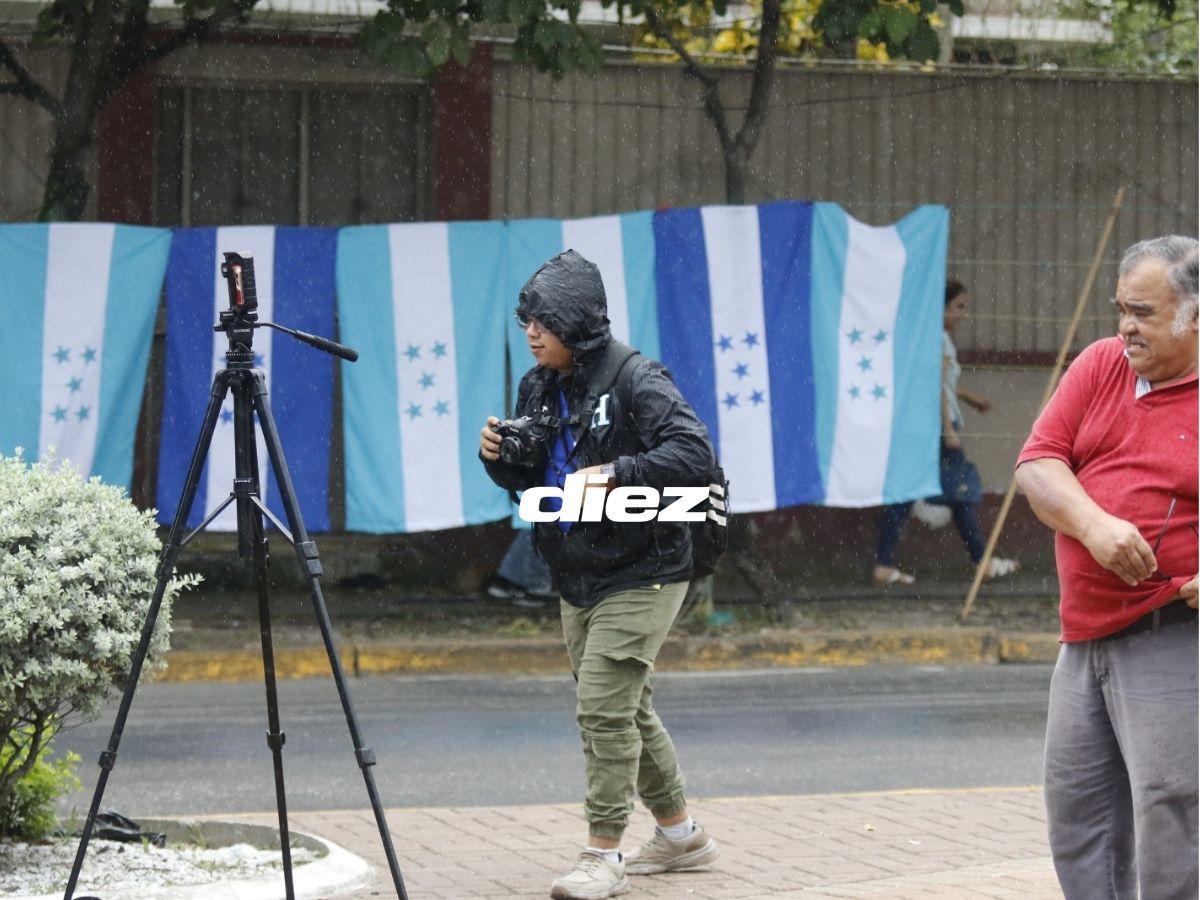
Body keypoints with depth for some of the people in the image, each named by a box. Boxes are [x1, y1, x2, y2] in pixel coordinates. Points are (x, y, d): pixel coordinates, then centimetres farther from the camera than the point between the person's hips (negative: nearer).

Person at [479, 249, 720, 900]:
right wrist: (498, 455, -6)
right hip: (576, 577, 9)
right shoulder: (537, 388, 7)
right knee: (625, 709, 16)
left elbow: (694, 454, -24)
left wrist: (616, 473, -30)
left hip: (640, 576, -8)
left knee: (603, 708, -14)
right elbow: (526, 478, 15)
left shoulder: (636, 380, -16)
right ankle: (679, 835, 30)